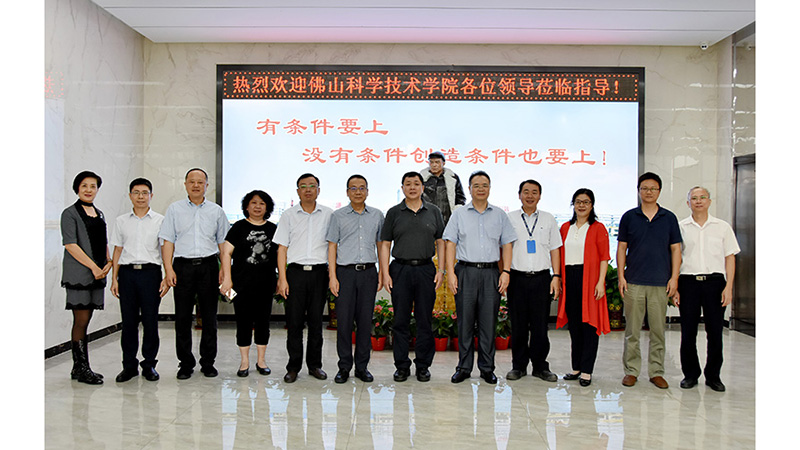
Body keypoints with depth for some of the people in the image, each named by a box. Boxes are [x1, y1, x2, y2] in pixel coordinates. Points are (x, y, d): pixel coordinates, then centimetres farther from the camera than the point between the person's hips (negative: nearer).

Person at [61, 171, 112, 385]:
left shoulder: (99, 214, 17)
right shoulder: (70, 213, -4)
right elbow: (70, 244, -12)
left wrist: (108, 262, 2)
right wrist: (93, 267, -15)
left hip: (97, 273, 7)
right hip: (79, 274, -6)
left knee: (85, 321, 10)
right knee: (81, 321, -4)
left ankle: (79, 368, 17)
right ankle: (82, 369, 3)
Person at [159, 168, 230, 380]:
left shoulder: (216, 211, 11)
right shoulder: (175, 209, 9)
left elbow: (223, 242, 12)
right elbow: (168, 241, 5)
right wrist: (169, 268, -5)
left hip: (208, 266, 1)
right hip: (183, 266, 0)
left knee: (209, 316, 3)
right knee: (182, 317, 2)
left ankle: (208, 362, 14)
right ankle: (185, 363, 13)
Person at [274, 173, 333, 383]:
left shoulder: (328, 214, 7)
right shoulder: (289, 215, 7)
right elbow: (282, 249, 5)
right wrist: (282, 278, -2)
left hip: (320, 272, 0)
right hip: (296, 271, 0)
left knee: (316, 320, 5)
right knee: (294, 321, 1)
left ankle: (314, 364, 17)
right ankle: (293, 367, 11)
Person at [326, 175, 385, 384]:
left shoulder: (377, 215, 10)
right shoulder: (338, 215, 5)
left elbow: (381, 245, 13)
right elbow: (332, 246, 3)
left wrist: (381, 273, 6)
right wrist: (333, 276, -5)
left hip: (368, 272, 2)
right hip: (345, 272, -1)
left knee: (365, 320, 4)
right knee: (344, 320, -1)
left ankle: (362, 366, 14)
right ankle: (344, 367, 11)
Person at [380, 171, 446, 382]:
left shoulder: (434, 212, 8)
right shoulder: (394, 213, 6)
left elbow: (441, 242, 9)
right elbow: (385, 244, 5)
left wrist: (441, 270, -1)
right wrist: (385, 273, -3)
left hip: (426, 270, 1)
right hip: (400, 270, 0)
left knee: (425, 320, 4)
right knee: (401, 320, 4)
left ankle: (423, 366, 16)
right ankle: (402, 366, 15)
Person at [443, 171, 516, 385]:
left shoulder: (500, 215, 11)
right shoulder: (459, 214, 8)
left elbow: (506, 245, 10)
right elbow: (450, 244, 4)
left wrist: (505, 272, -1)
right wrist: (450, 272, -5)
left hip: (491, 273, 1)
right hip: (466, 272, -1)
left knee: (488, 322, 3)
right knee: (465, 321, 2)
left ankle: (487, 368, 14)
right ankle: (463, 367, 13)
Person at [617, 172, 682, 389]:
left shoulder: (669, 218, 7)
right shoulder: (629, 217, 5)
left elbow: (675, 249, 7)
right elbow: (621, 248, 6)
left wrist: (674, 277, -1)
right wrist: (621, 276, -1)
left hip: (660, 283, 1)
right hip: (633, 282, 0)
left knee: (658, 330, 6)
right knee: (632, 330, 4)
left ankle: (656, 372, 17)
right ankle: (631, 370, 14)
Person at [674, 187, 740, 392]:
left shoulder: (722, 227, 9)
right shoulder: (681, 227, 8)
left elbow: (730, 258, 7)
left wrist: (729, 286, -2)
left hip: (715, 282, 0)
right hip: (688, 282, 0)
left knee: (715, 331, 3)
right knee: (688, 331, 2)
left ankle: (713, 375, 16)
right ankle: (690, 374, 15)